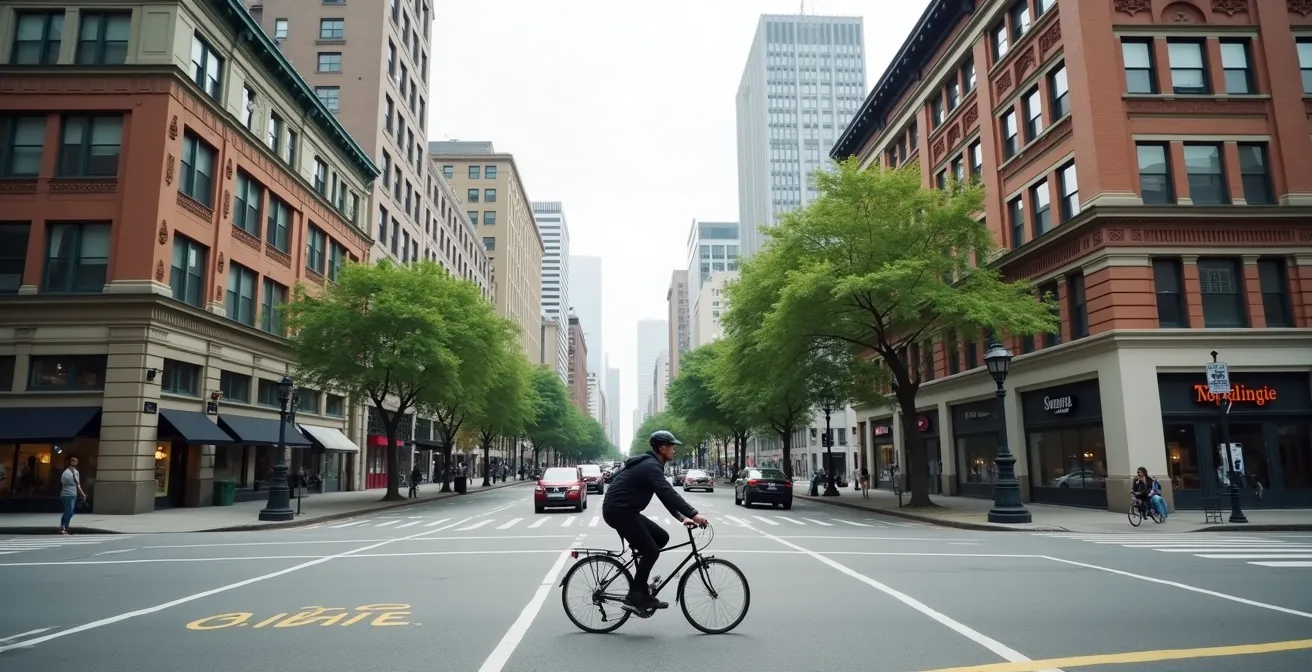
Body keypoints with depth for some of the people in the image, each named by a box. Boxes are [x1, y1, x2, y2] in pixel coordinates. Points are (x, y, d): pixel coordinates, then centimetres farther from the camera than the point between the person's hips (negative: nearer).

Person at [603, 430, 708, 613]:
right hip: (618, 511, -10)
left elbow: (665, 495, 17)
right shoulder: (650, 466, -18)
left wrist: (682, 517, 9)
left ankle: (641, 591, 13)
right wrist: (693, 514, -31)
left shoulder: (650, 464, 15)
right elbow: (668, 494, -29)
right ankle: (633, 598, -3)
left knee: (662, 537, 10)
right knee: (651, 550, -11)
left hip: (625, 510, 10)